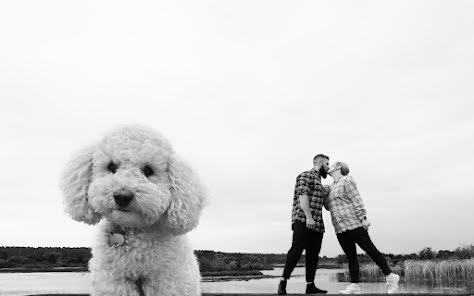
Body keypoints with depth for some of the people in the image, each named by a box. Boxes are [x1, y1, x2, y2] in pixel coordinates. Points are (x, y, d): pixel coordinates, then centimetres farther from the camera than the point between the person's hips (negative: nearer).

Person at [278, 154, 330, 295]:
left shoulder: (319, 182, 28)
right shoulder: (306, 175, 0)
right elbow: (303, 196, -14)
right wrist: (308, 217, -22)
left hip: (317, 223, 9)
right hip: (303, 220, -9)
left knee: (313, 254, 3)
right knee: (297, 249, -17)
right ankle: (283, 282, -13)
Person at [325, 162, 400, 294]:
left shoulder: (346, 180, -3)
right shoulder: (331, 188, 21)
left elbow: (356, 200, -11)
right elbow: (329, 207, 24)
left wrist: (363, 218, -18)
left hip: (353, 223, -7)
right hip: (340, 229, 8)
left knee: (370, 249, -4)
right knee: (350, 256, 2)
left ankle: (390, 277, 6)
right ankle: (354, 285, -1)